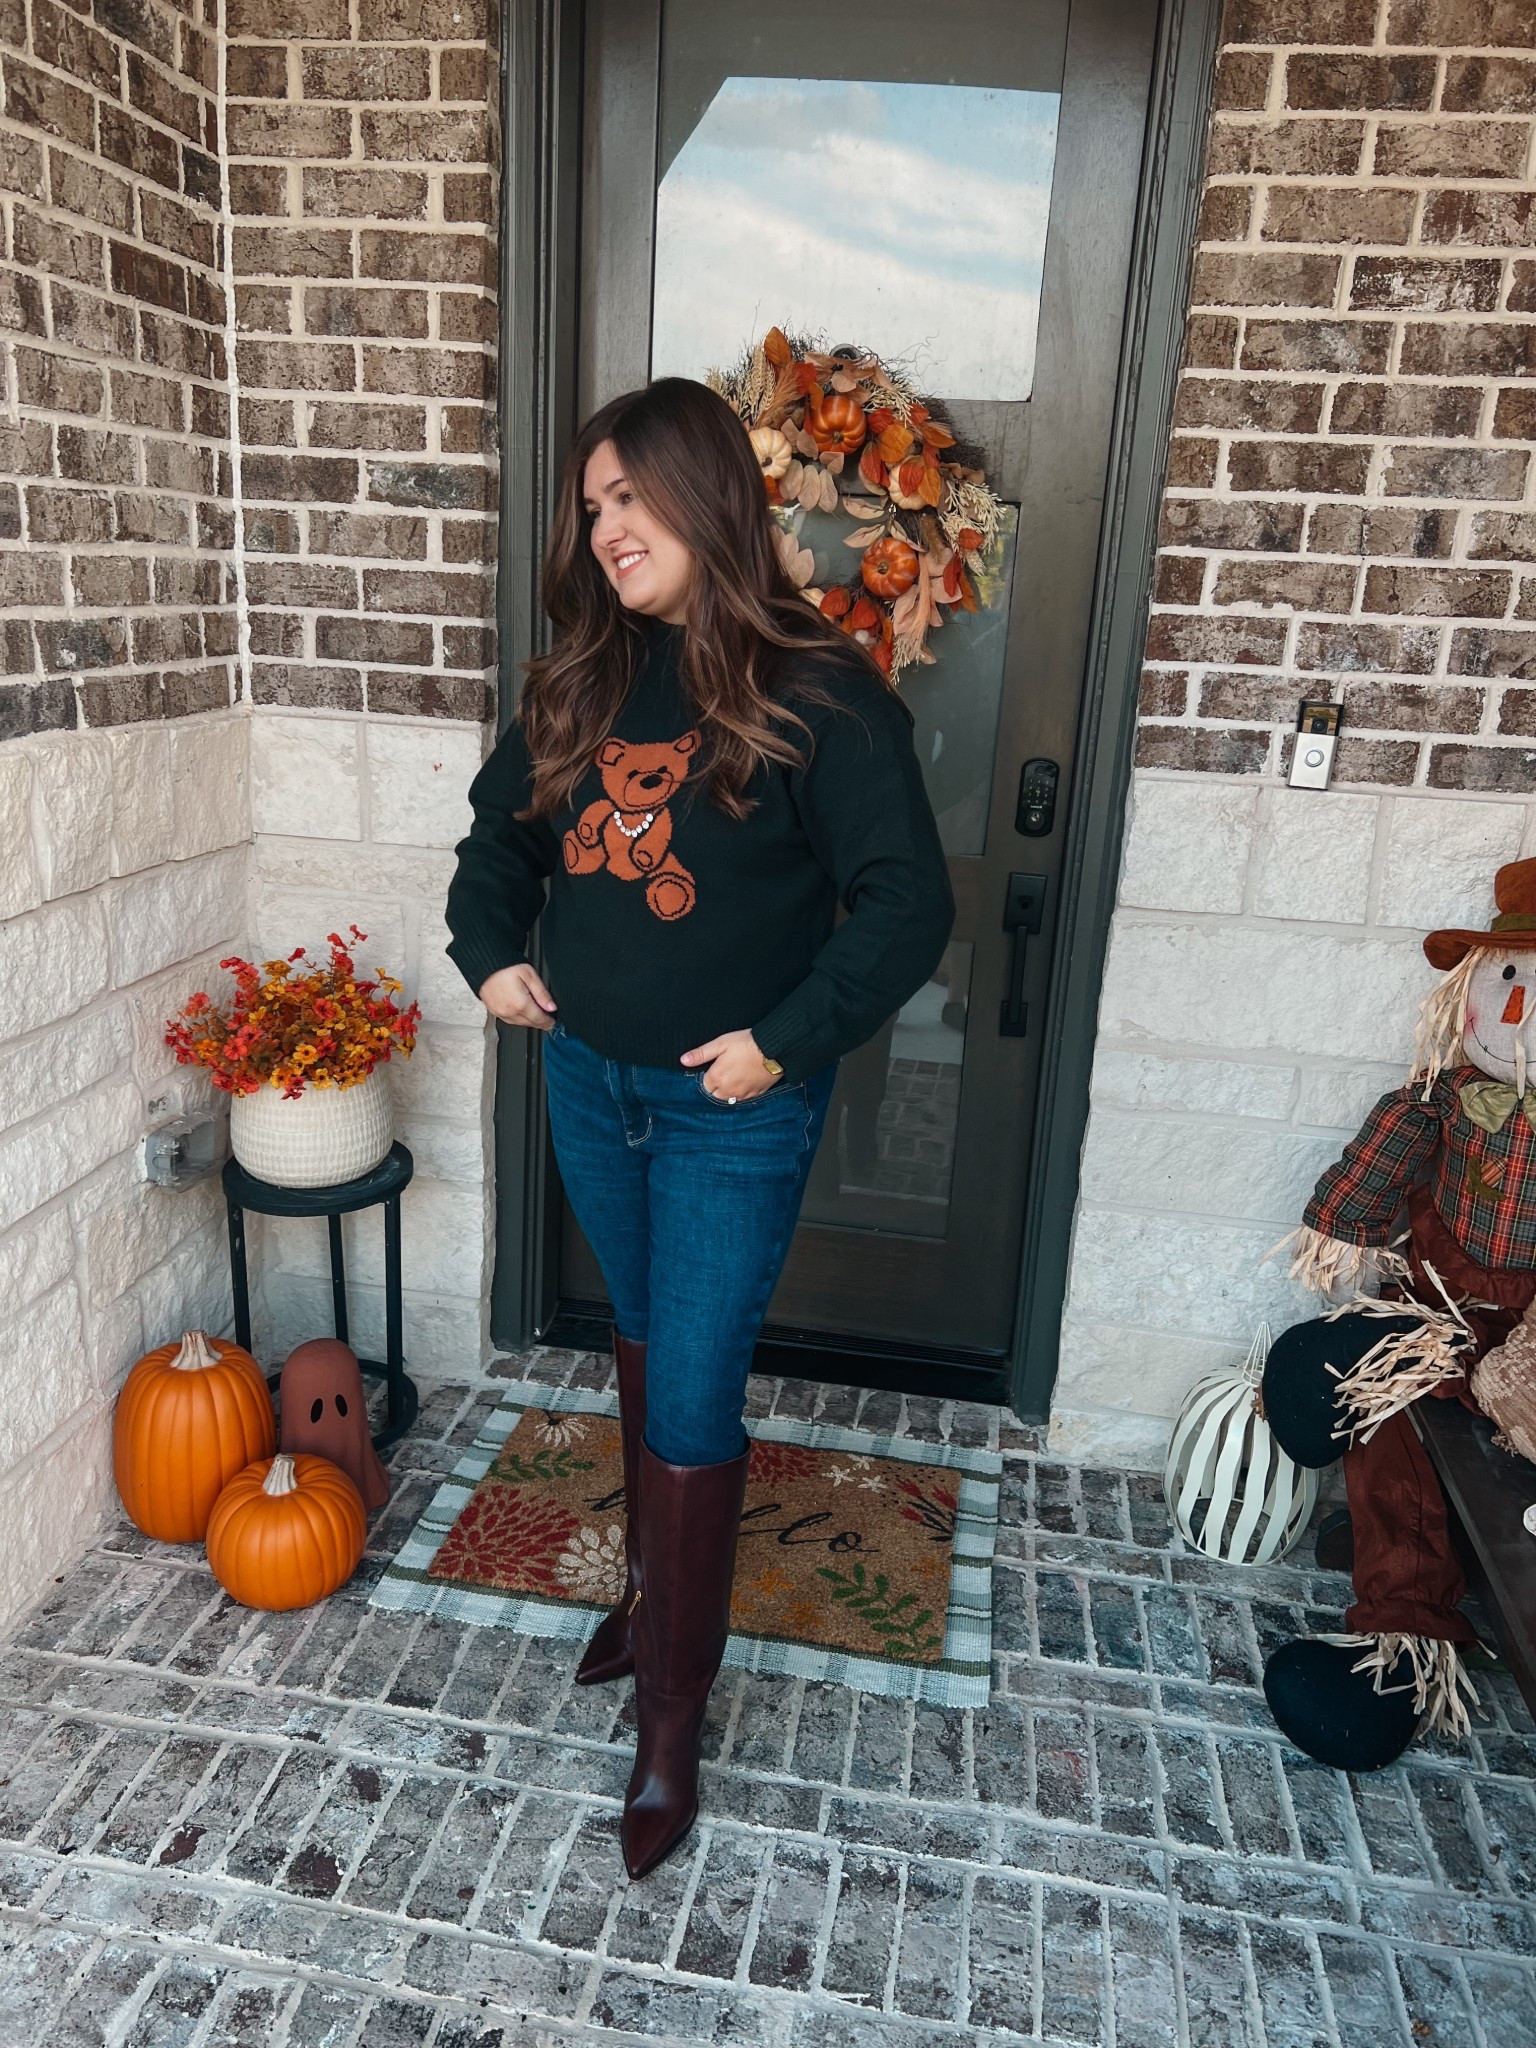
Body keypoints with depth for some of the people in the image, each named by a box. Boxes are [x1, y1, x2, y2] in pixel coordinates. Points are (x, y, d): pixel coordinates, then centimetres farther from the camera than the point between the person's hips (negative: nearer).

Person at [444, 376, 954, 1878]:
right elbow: (503, 825, 16)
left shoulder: (815, 689, -14)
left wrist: (788, 1040, -20)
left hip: (733, 1110, -6)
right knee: (645, 1347, 22)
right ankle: (657, 1584, 45)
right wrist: (489, 954, 1)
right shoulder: (582, 678, 3)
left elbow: (907, 900, -16)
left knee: (692, 1397, 0)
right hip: (588, 1082, 6)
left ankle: (672, 1711, 19)